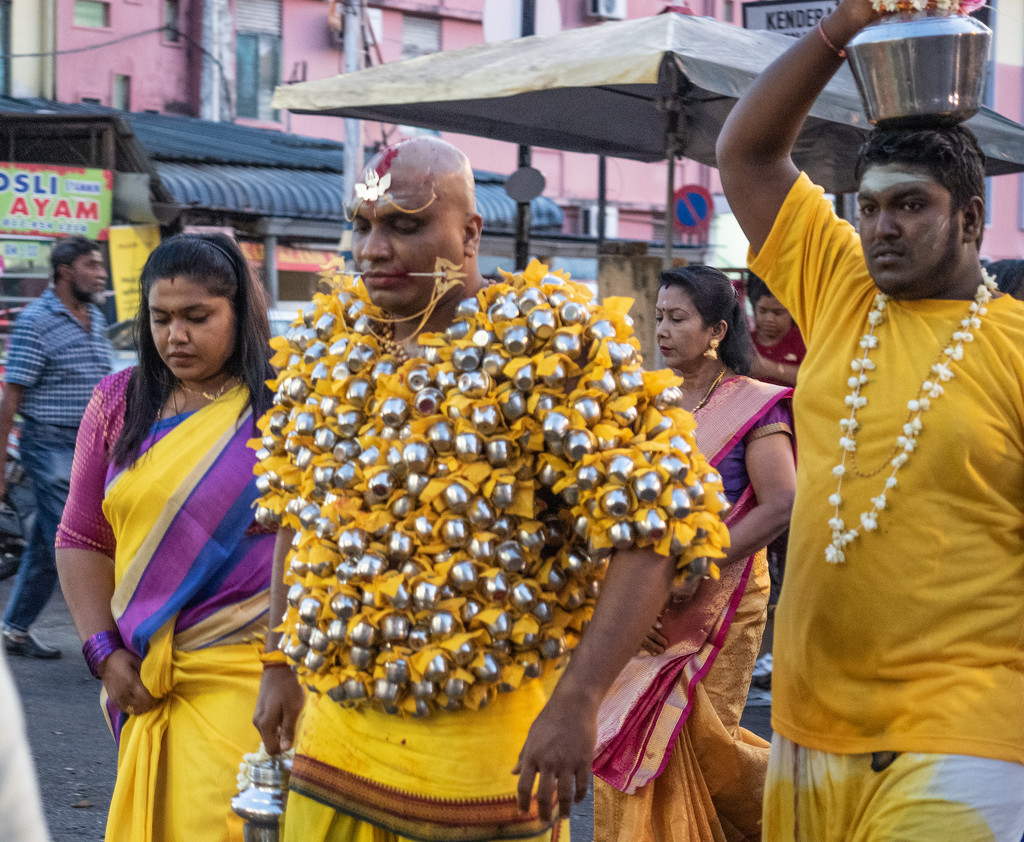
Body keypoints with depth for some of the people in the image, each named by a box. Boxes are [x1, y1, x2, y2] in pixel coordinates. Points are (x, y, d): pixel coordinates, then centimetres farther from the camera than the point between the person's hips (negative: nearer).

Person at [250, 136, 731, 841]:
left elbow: (650, 519, -17)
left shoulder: (549, 341, -10)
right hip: (332, 725, 6)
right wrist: (282, 664, 16)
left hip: (484, 741, -5)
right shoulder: (327, 344, 9)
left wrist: (577, 701, -24)